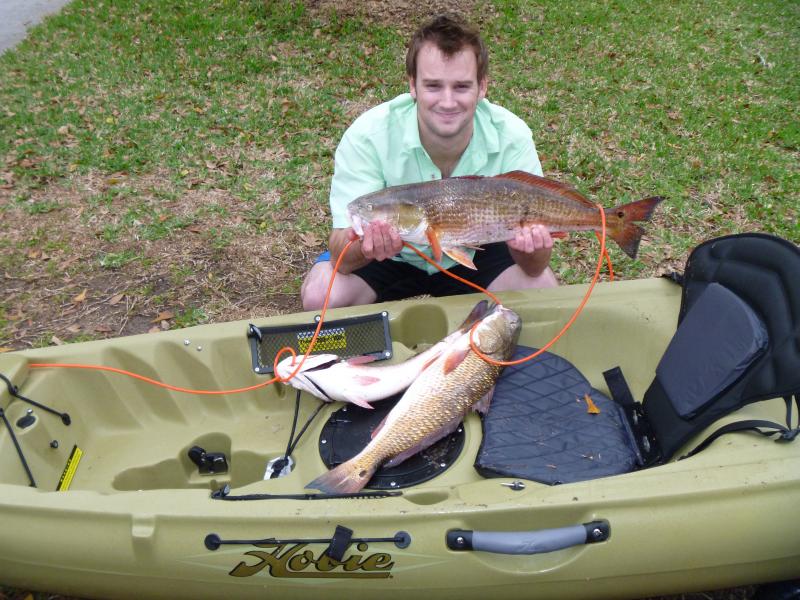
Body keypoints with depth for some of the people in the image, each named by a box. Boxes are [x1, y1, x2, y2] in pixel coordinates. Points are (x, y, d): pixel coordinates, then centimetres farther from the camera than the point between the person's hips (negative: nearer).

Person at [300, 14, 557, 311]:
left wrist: (530, 246, -48)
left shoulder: (513, 138, -25)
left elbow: (535, 266, -23)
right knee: (321, 295, -25)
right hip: (391, 255, -1)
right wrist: (365, 245, -54)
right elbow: (342, 256, -30)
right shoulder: (367, 137, -28)